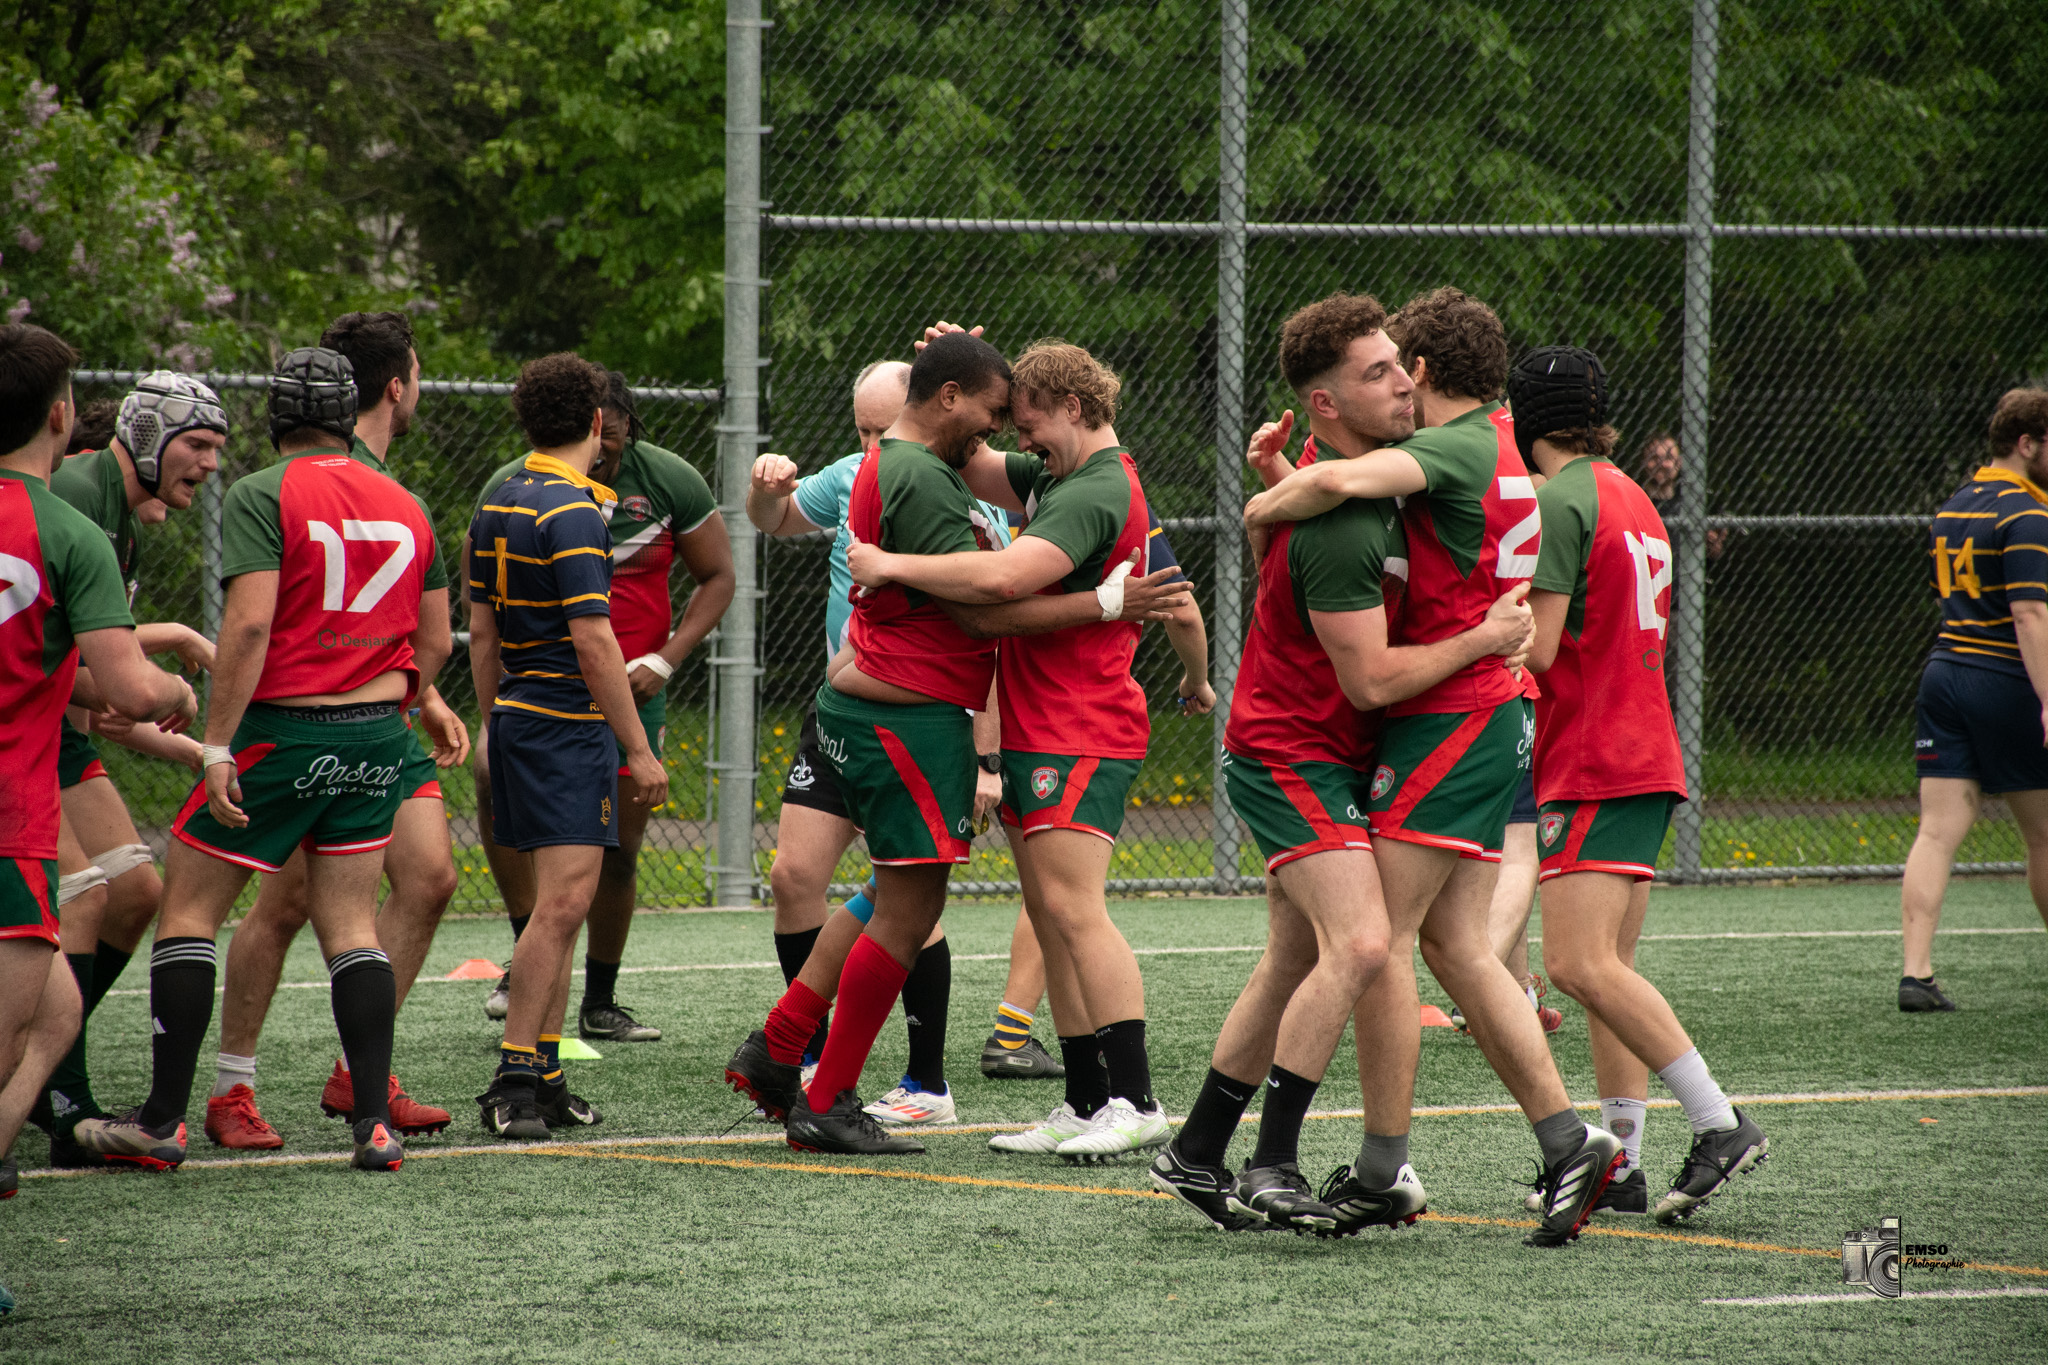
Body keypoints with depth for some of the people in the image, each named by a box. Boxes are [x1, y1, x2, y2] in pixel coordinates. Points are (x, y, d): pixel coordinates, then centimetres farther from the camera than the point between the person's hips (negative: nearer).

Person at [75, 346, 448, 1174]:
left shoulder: (261, 496, -9)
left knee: (187, 910, 6)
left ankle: (162, 1121, 4)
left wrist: (217, 747, -18)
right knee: (350, 924, 10)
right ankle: (375, 1124, 0)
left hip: (282, 729, -5)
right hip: (377, 735, 5)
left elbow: (249, 624, -19)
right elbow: (435, 641, 13)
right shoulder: (406, 507, 9)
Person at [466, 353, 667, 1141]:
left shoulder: (497, 505, 12)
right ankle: (515, 1078, -16)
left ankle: (542, 1076, 14)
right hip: (568, 723, -10)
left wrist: (492, 720, 26)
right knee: (563, 901, -12)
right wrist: (639, 750, -16)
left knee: (559, 905, 13)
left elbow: (482, 629, 18)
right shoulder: (572, 513, -15)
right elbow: (592, 640, -19)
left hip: (518, 717, 10)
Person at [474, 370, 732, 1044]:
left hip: (631, 687, 1)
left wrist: (664, 660, -8)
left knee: (619, 852, 4)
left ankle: (600, 1004, 23)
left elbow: (717, 577, 5)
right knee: (496, 772, -31)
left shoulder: (669, 480, -4)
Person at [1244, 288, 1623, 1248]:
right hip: (1492, 716, 9)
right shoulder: (1496, 446, 17)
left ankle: (1381, 1170, -5)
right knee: (1457, 948, 9)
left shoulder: (1457, 448, -13)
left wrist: (1261, 509, -13)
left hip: (1448, 720, -9)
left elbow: (1342, 481, -32)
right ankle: (1567, 1143, 3)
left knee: (1382, 939, -6)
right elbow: (1355, 492, 24)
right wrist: (1283, 472, 9)